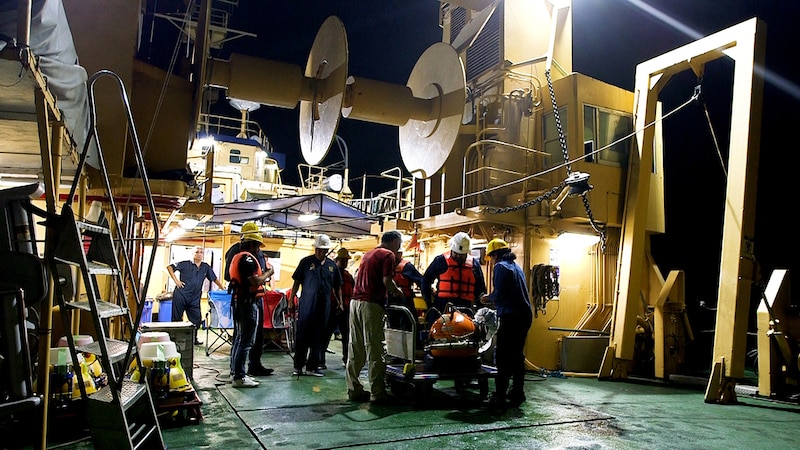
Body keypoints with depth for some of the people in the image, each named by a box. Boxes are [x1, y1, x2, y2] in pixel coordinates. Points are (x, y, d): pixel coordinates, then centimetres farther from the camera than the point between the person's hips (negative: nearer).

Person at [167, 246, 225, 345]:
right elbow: (169, 267, 1)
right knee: (176, 319, 4)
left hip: (194, 299, 4)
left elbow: (215, 279, 14)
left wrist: (223, 289, 9)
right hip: (181, 295, -4)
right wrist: (176, 280, -6)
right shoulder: (186, 264, -2)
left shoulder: (206, 267, 9)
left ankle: (194, 339, 24)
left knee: (197, 320, 6)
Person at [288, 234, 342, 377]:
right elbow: (296, 282, 2)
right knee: (302, 335, 0)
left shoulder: (332, 265, 11)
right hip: (306, 305, -3)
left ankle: (312, 367, 17)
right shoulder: (306, 262, 1)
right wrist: (291, 299, -2)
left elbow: (337, 286, 17)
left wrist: (340, 301, 9)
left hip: (324, 306, 4)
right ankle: (298, 366, 9)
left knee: (318, 337, 8)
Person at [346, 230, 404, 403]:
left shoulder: (368, 254, 21)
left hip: (356, 301, 8)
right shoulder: (388, 255, -4)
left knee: (355, 349, 10)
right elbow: (387, 280, -17)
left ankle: (354, 389, 14)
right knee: (374, 349, -3)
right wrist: (397, 291, 3)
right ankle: (377, 393, 2)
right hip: (371, 304, -8)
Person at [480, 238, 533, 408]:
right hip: (525, 315, 9)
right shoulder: (516, 266, 20)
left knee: (503, 357, -4)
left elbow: (500, 293, -16)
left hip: (510, 316, -9)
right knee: (517, 355, 14)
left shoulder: (500, 266, -6)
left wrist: (488, 298, 2)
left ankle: (499, 396, -3)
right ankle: (517, 394, 19)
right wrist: (493, 301, 21)